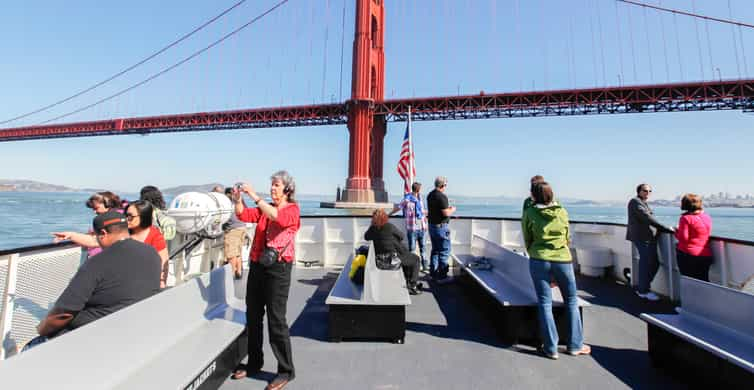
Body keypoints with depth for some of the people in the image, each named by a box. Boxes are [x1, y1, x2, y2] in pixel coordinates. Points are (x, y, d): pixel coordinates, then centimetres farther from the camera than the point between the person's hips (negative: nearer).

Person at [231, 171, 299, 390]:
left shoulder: (292, 209, -7)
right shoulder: (264, 208, 14)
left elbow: (278, 217, -26)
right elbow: (244, 215, 5)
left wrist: (254, 196, -24)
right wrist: (238, 200, -12)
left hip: (278, 268, -7)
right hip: (256, 265, 7)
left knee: (276, 320, -1)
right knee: (252, 317, 17)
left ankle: (286, 371, 16)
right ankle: (254, 363, 38)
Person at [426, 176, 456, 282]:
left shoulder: (430, 195, 9)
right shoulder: (441, 196, -19)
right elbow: (446, 213, -23)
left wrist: (447, 208, 20)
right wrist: (452, 209, -3)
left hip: (431, 225, 9)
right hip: (441, 226, -9)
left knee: (435, 250, 18)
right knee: (444, 251, 1)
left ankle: (433, 273, 25)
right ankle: (442, 276, 7)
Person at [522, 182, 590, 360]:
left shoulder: (529, 213, -6)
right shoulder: (562, 212, 3)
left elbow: (527, 241, 2)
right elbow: (568, 239, 13)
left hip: (539, 260, -2)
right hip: (563, 260, 3)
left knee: (544, 303, 6)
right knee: (571, 301, 19)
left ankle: (551, 348, 13)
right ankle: (575, 345, 28)